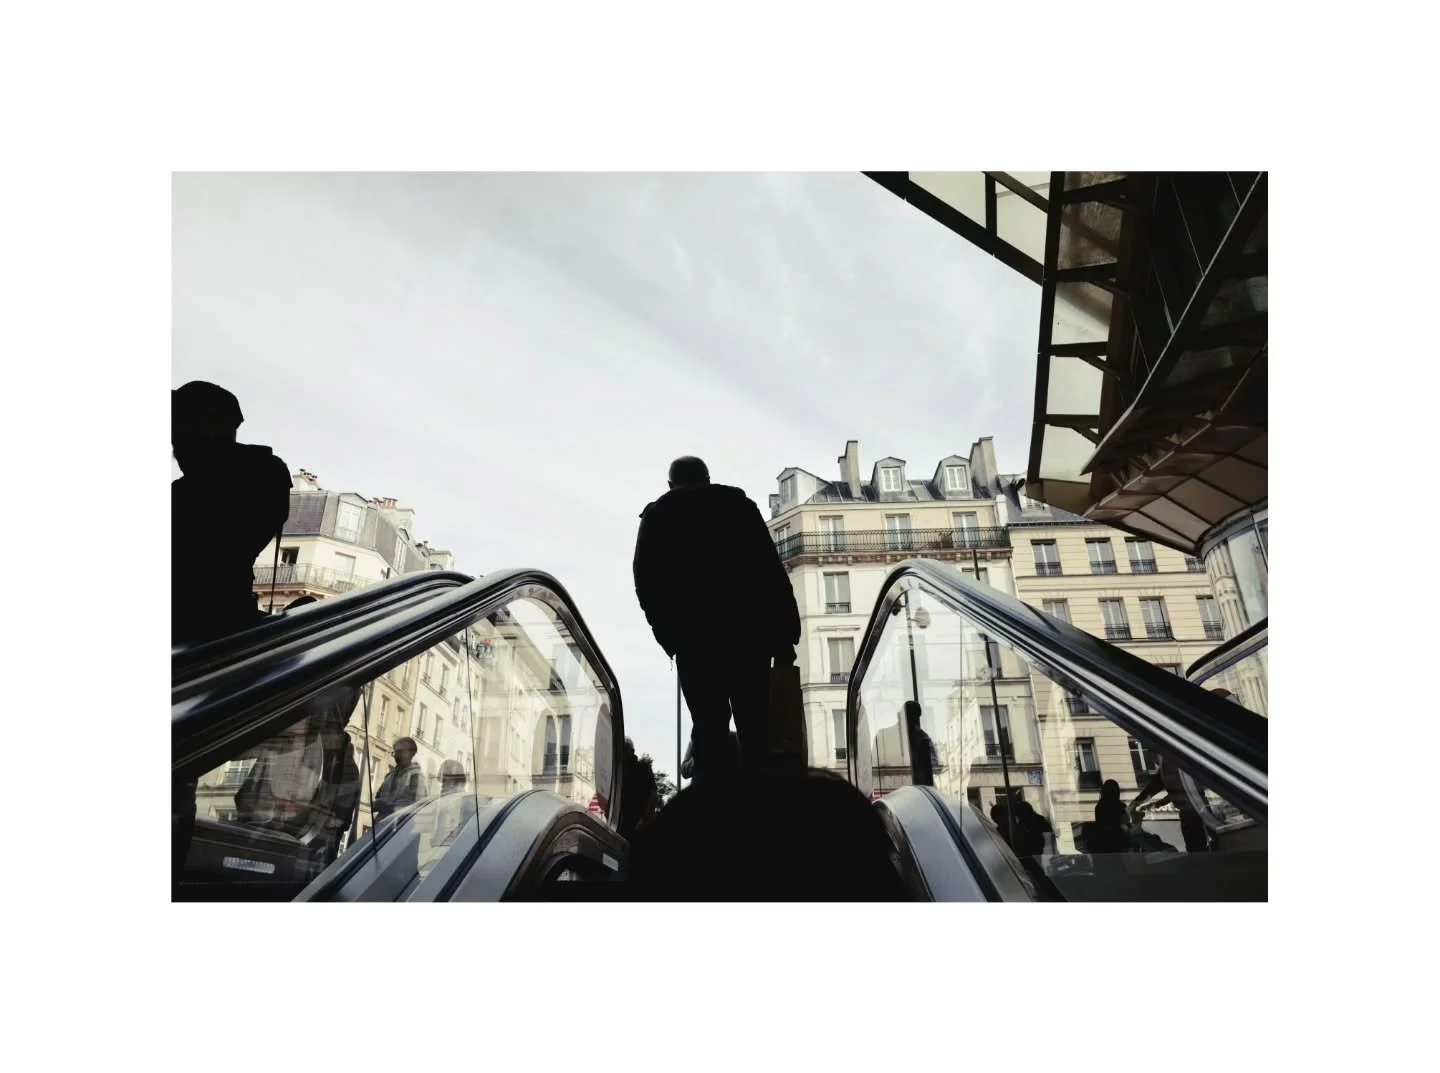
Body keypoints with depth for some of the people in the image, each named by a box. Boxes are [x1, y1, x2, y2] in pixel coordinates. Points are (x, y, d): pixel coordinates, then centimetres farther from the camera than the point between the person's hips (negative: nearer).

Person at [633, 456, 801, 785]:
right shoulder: (739, 504, 13)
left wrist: (666, 632, 11)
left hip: (691, 637, 0)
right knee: (754, 726, 6)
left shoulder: (656, 515, 13)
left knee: (709, 727, 3)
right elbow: (772, 570, 4)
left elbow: (645, 582, 4)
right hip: (746, 631, 0)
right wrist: (785, 635, 3)